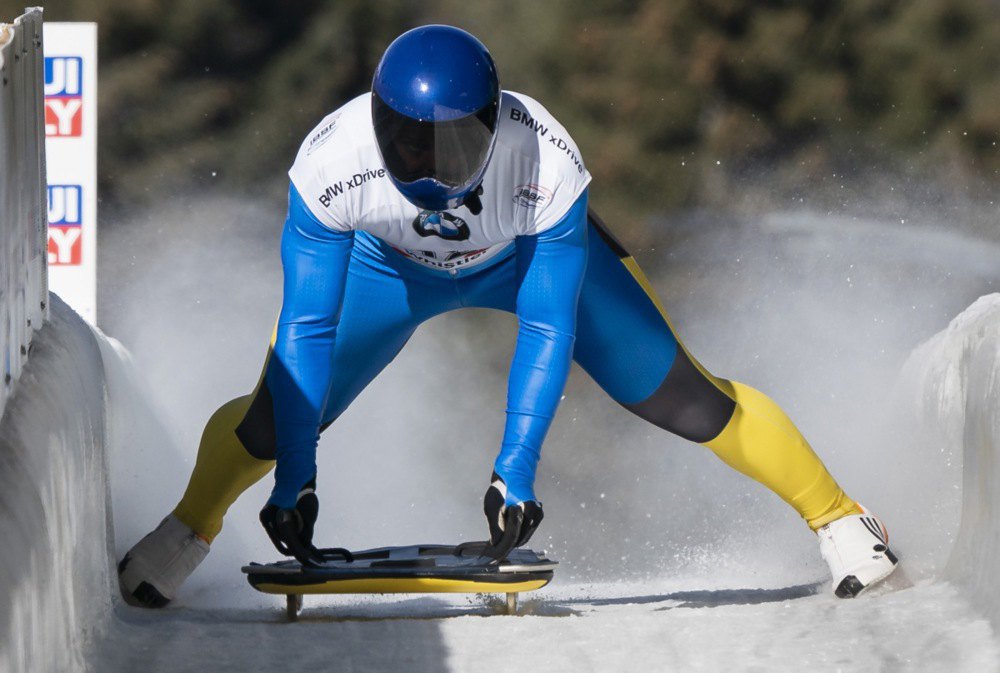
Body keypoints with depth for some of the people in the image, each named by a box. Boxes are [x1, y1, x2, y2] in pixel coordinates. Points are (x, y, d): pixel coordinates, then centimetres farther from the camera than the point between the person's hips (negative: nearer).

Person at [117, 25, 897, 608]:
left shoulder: (548, 165, -41)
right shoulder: (331, 160, -40)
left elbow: (548, 326, -32)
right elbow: (306, 327, -31)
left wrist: (517, 466, -36)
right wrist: (293, 477, -32)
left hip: (533, 252, -1)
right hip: (387, 262, 1)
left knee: (683, 400, -4)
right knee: (276, 419, -7)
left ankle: (836, 515, 16)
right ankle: (188, 531, 24)